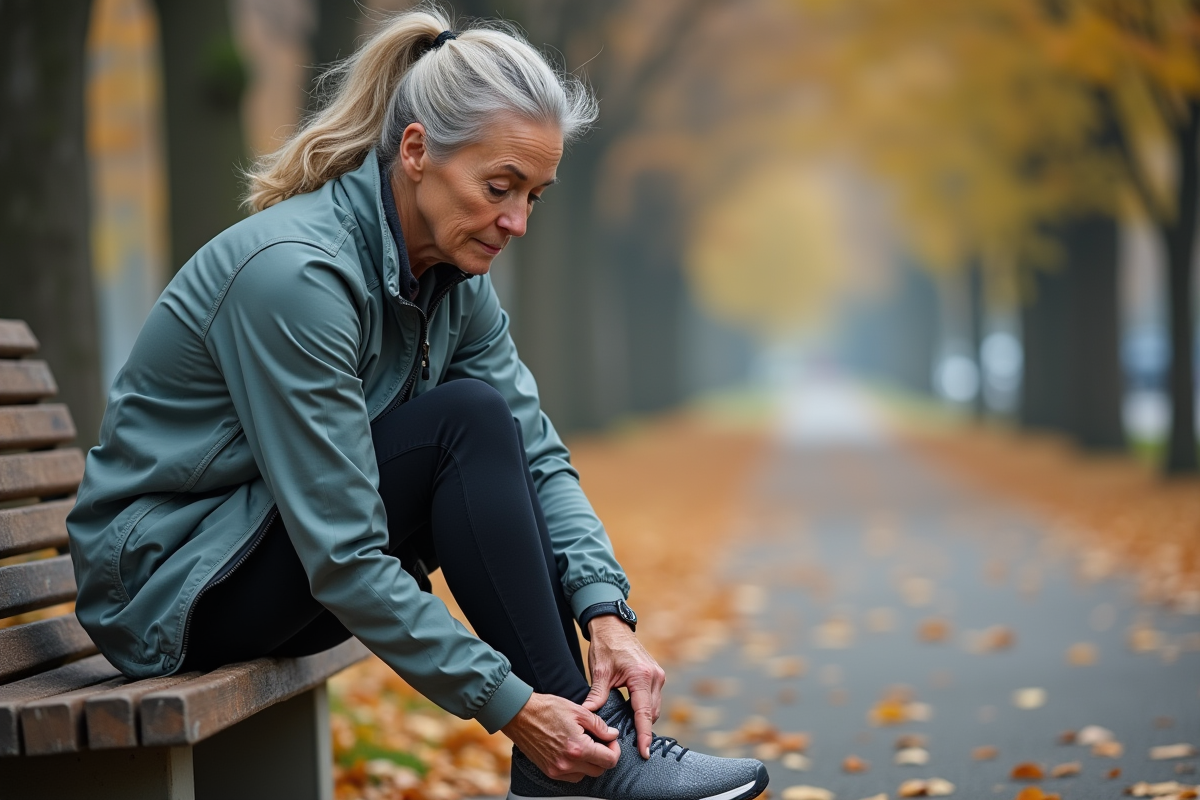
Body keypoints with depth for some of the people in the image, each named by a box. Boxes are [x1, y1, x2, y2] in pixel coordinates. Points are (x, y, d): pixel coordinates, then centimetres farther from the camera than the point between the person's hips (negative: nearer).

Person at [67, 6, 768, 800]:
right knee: (466, 420, -23)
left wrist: (606, 613, -20)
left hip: (285, 568, 8)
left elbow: (535, 453, -4)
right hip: (163, 580, -8)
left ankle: (588, 732, -10)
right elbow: (341, 554, -30)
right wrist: (509, 706, -28)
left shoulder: (453, 274, -3)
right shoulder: (295, 272, -29)